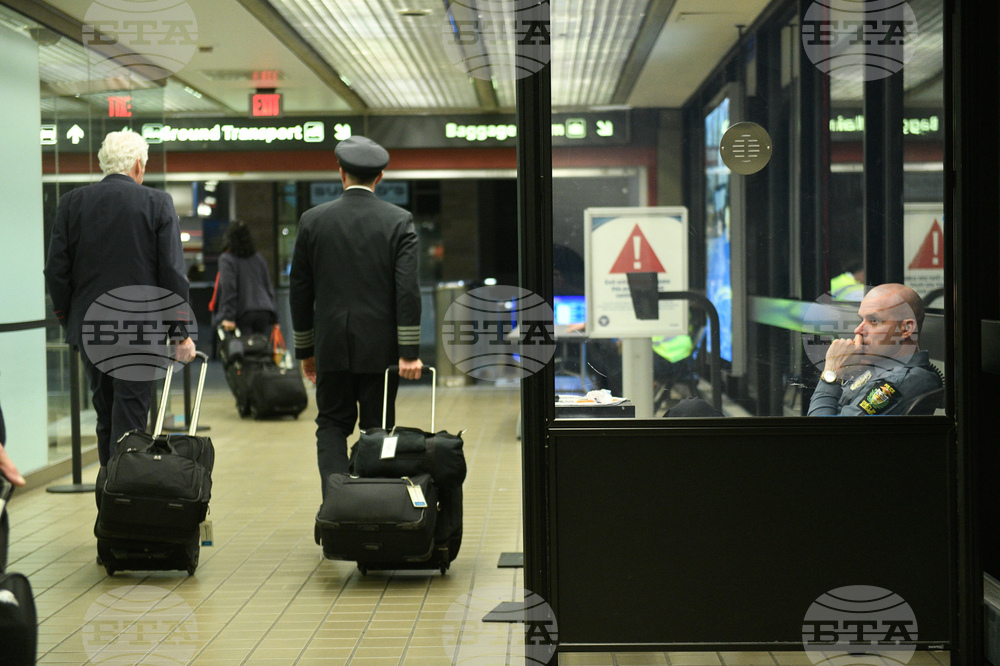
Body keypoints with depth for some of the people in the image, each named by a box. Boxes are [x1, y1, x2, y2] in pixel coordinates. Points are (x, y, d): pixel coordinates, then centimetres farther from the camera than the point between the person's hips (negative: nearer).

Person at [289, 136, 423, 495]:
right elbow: (408, 290, -10)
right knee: (378, 429, 9)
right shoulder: (399, 221, -3)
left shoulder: (312, 220, 2)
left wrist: (305, 349, 13)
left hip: (331, 345, 1)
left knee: (332, 425, 10)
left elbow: (299, 289, 5)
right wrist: (409, 352, -9)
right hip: (381, 347, -1)